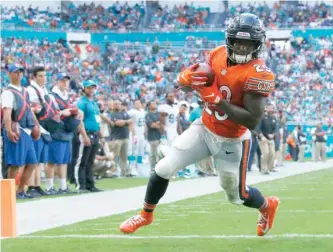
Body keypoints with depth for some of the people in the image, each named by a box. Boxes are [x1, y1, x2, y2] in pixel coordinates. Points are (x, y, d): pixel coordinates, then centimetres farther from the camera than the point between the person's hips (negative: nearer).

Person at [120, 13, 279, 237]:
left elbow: (252, 120, -31)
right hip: (204, 129, 5)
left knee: (237, 196, 13)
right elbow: (184, 79, 3)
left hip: (232, 141, -4)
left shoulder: (257, 74, -26)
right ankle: (146, 215, 23)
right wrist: (188, 77, -23)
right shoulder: (219, 55, -9)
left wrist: (217, 99, -32)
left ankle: (267, 206, 47)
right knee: (164, 169, -1)